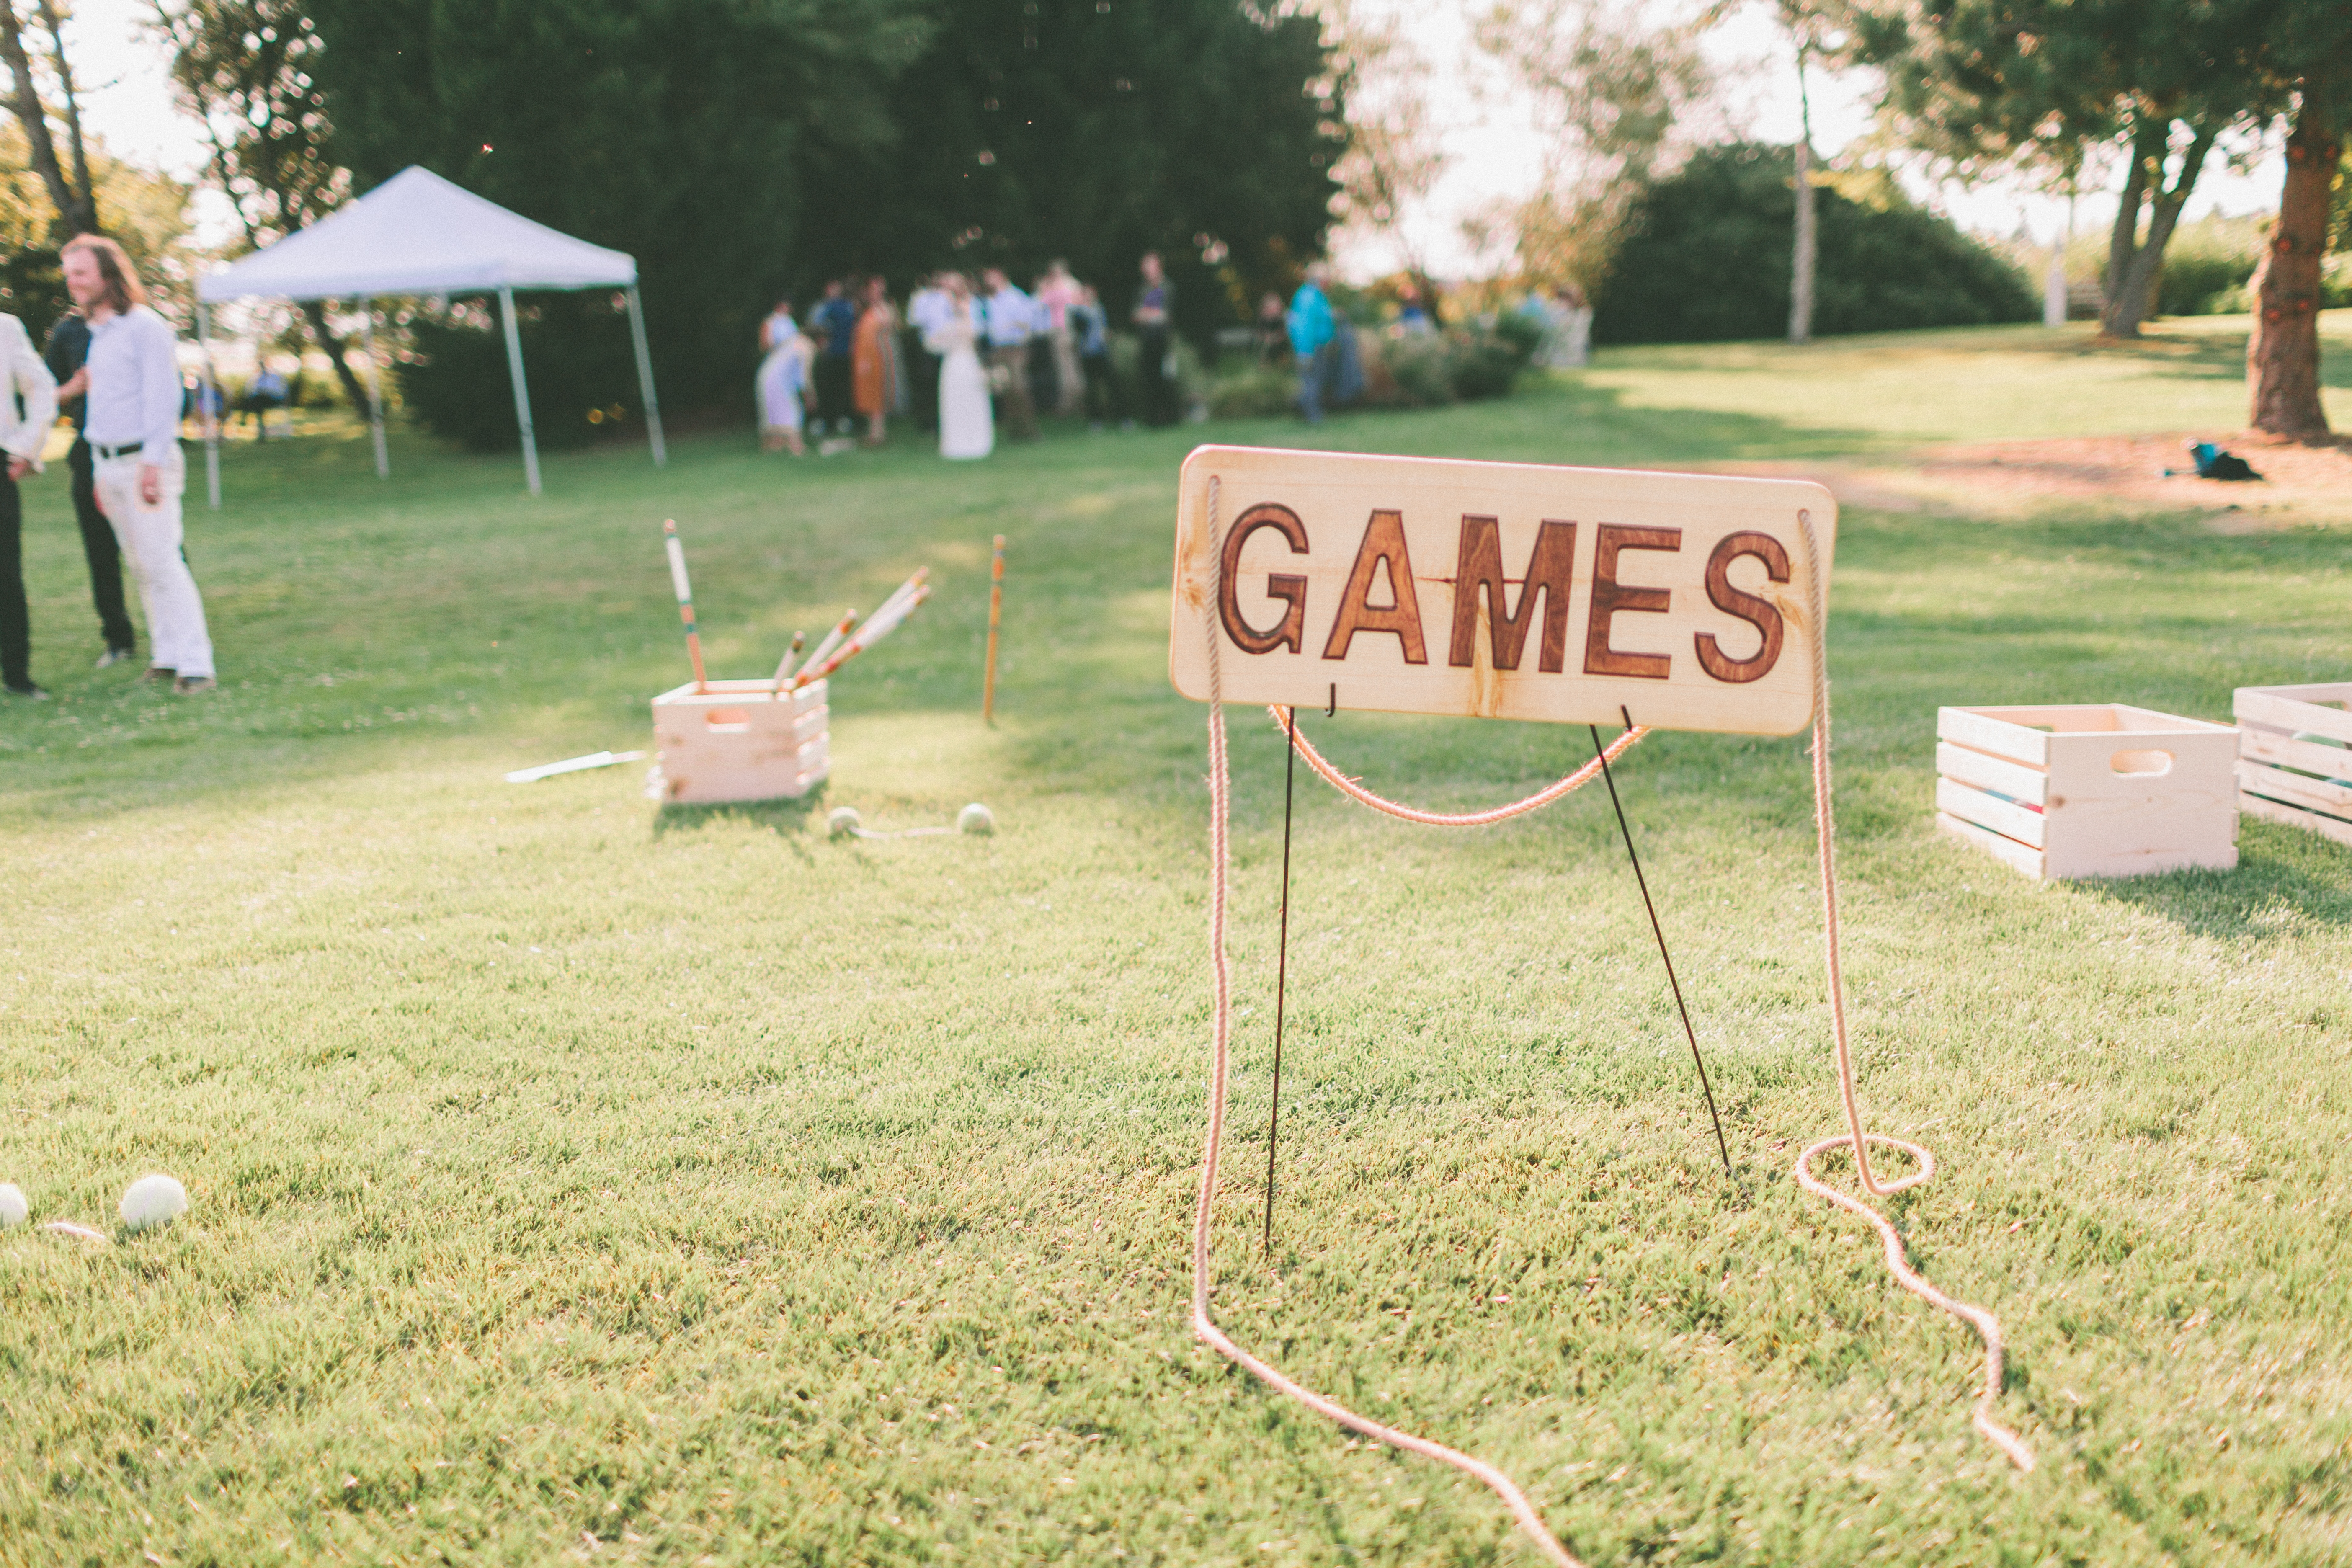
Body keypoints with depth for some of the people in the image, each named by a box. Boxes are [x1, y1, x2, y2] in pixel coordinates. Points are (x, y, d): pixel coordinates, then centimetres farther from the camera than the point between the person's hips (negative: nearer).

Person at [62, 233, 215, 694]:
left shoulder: (145, 327, -8)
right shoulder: (97, 333, 17)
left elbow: (163, 398, -13)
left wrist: (152, 464, -19)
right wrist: (100, 474, 18)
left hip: (144, 462, -8)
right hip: (109, 465, 8)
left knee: (162, 562, -11)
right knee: (141, 567, 8)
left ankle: (195, 665, -11)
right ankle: (166, 657, 12)